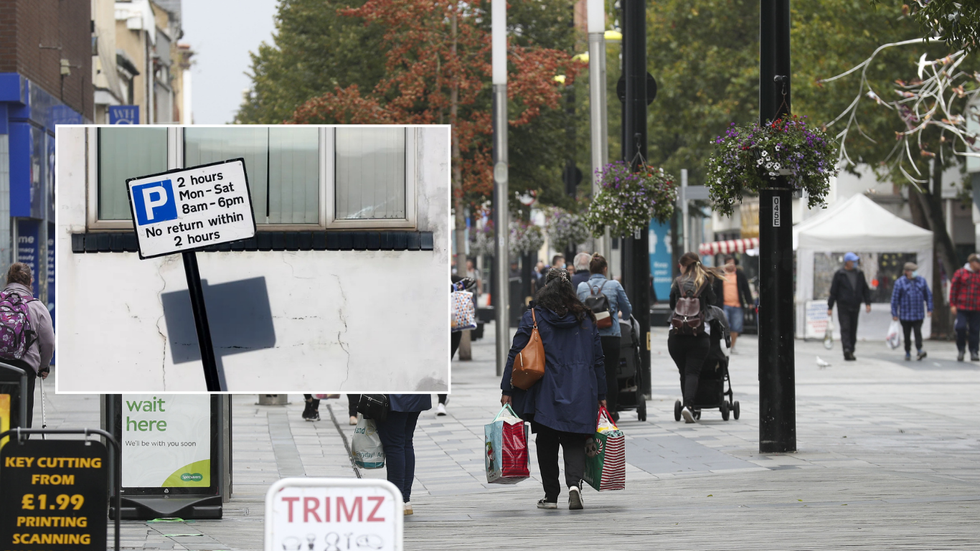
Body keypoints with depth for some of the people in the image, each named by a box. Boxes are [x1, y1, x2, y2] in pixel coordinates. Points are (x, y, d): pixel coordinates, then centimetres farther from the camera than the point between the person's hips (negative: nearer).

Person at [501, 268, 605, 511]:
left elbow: (516, 354, -3)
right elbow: (597, 359, 11)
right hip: (580, 394, 2)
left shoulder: (533, 318, -1)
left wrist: (507, 390, 1)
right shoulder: (585, 319, 7)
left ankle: (551, 495, 11)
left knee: (547, 442, 9)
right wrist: (600, 395, 17)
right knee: (574, 441, 4)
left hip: (545, 393, -2)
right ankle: (574, 482, -21)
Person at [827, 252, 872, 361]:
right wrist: (830, 307, -3)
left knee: (853, 330, 7)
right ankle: (847, 350, -26)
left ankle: (851, 352, 14)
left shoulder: (859, 274, 11)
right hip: (843, 306, -4)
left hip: (855, 306, 4)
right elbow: (833, 291, 0)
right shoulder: (839, 274, -1)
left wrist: (867, 303, 4)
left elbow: (865, 289, 15)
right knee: (845, 328, -14)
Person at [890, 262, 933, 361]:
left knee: (918, 332, -10)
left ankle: (919, 350, -13)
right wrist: (894, 313, -2)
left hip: (918, 315, 1)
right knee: (907, 335, 8)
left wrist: (929, 308, 8)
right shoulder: (900, 282, -2)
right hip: (905, 315, -1)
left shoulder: (922, 281, 5)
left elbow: (928, 295, 12)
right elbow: (895, 299, -1)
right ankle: (908, 353, 18)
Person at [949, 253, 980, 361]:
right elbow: (953, 289, 4)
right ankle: (961, 349, 11)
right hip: (961, 308, -2)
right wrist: (953, 305, 0)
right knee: (960, 328, -9)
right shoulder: (960, 273, 2)